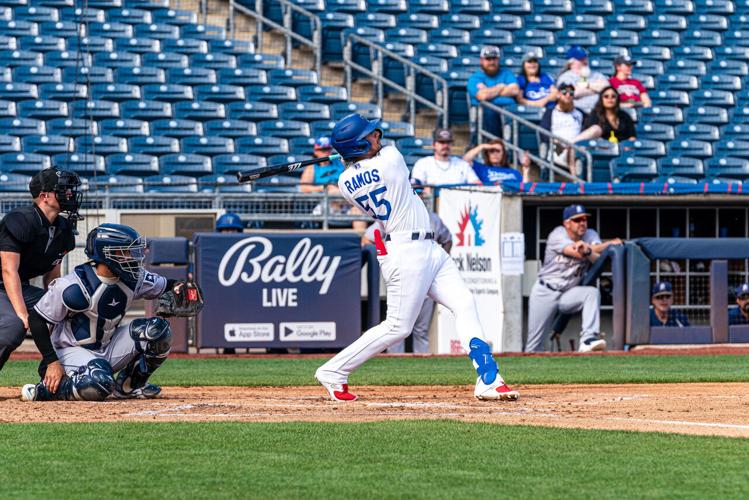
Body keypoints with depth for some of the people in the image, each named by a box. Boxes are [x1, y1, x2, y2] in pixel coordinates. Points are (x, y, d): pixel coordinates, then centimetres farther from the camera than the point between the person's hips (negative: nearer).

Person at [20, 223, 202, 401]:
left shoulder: (133, 278, -5)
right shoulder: (74, 286, -24)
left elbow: (162, 285, 13)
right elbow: (36, 319, -17)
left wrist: (178, 287, -13)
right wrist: (52, 362, -21)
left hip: (108, 347, 7)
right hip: (73, 351, -7)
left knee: (158, 329, -11)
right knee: (98, 385, -38)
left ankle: (129, 386, 9)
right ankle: (44, 389, -11)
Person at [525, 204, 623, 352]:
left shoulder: (590, 235, -1)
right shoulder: (557, 235, -14)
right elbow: (576, 252, -28)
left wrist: (587, 252, -43)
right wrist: (610, 244, -21)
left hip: (569, 293, 3)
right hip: (544, 293, -3)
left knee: (592, 292, -29)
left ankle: (588, 339, -39)